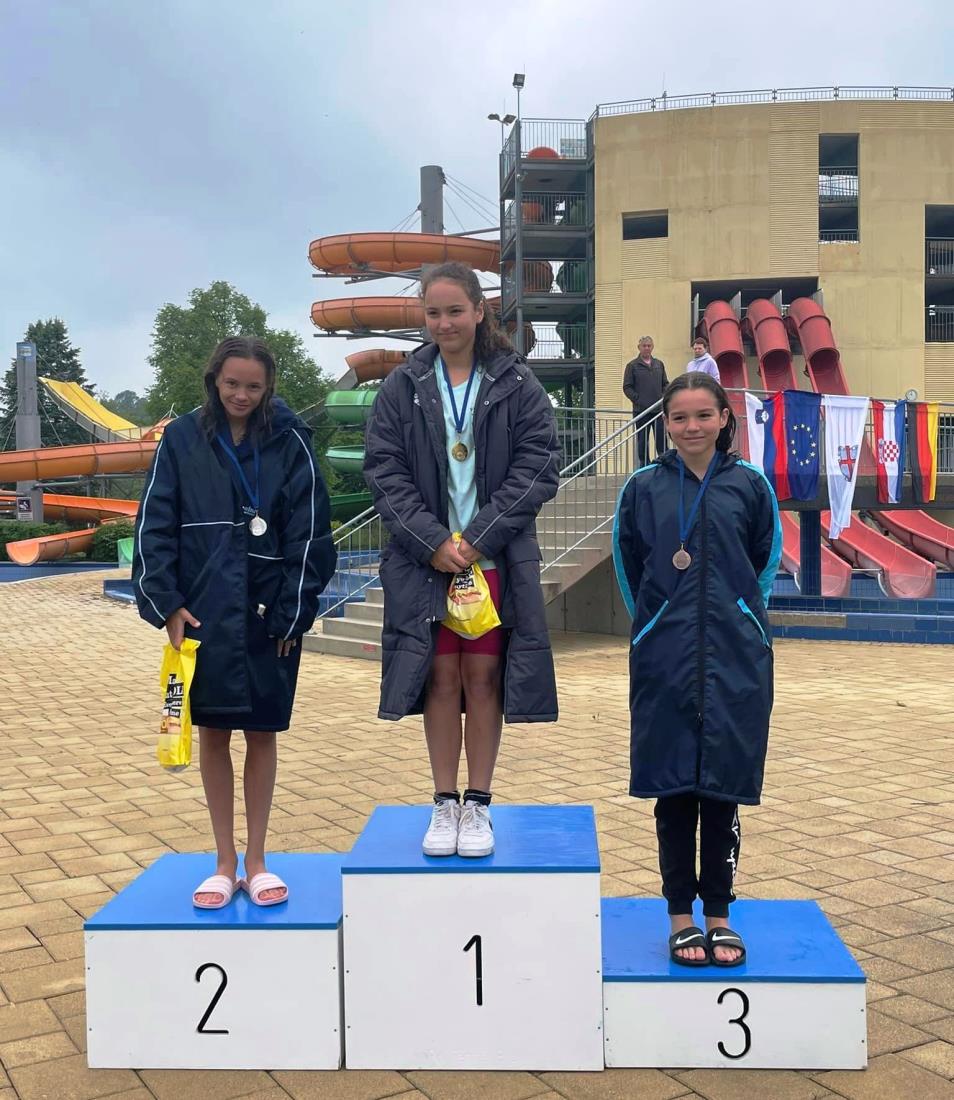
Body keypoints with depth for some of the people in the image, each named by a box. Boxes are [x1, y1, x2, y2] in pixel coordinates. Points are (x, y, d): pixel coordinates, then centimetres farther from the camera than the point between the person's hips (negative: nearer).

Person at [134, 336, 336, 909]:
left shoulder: (290, 442, -2)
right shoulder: (183, 438, 1)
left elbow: (309, 533, -4)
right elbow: (153, 526, 1)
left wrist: (294, 611, -9)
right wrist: (167, 604, -6)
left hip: (270, 616, -1)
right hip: (202, 614, 1)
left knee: (262, 732, 8)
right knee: (213, 732, 8)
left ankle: (256, 861, 21)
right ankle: (225, 863, 21)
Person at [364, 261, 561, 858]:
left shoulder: (516, 384, 0)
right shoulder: (403, 387, 4)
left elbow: (539, 466, -5)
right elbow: (384, 472, 0)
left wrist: (480, 538, -13)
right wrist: (434, 541, -11)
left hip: (495, 559, -1)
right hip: (425, 559, 1)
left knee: (484, 679, 4)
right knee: (442, 679, 6)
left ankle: (479, 804, 16)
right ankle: (445, 804, 18)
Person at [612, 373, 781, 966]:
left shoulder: (750, 484, 1)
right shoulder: (644, 487, 0)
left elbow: (767, 558, 12)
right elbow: (628, 563, 11)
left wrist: (738, 614, 13)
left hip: (735, 658, 0)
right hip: (665, 658, 0)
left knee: (723, 789, 6)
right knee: (673, 790, 5)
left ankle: (719, 914, 20)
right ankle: (682, 916, 17)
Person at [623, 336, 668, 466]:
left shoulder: (659, 364, 13)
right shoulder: (632, 366, 1)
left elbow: (665, 384, 16)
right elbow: (627, 387, -3)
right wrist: (638, 400, -14)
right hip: (641, 411, -3)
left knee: (662, 439, 4)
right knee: (642, 441, 3)